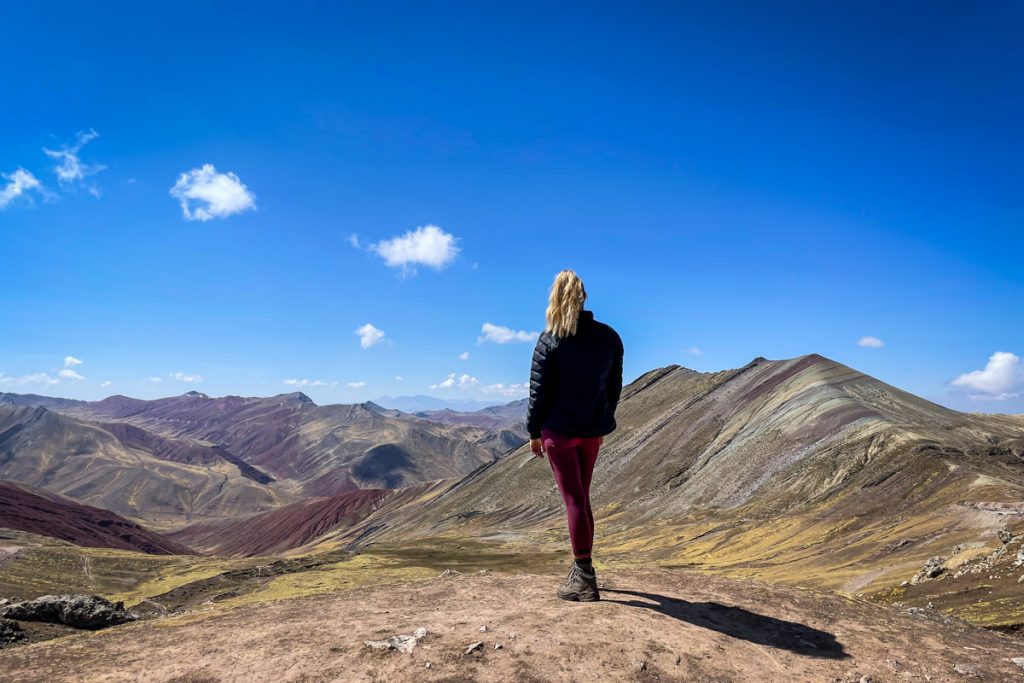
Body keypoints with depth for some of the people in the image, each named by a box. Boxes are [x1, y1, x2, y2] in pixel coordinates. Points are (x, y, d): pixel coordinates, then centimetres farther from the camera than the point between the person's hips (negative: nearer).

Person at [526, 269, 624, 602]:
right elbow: (614, 386, 7)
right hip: (593, 431, 5)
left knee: (573, 500, 0)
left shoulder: (550, 340, -11)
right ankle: (582, 570, 28)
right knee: (582, 497, 17)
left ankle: (585, 578, 1)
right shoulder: (609, 336, 1)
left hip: (559, 430, -5)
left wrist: (534, 431, 1)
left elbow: (539, 391, -10)